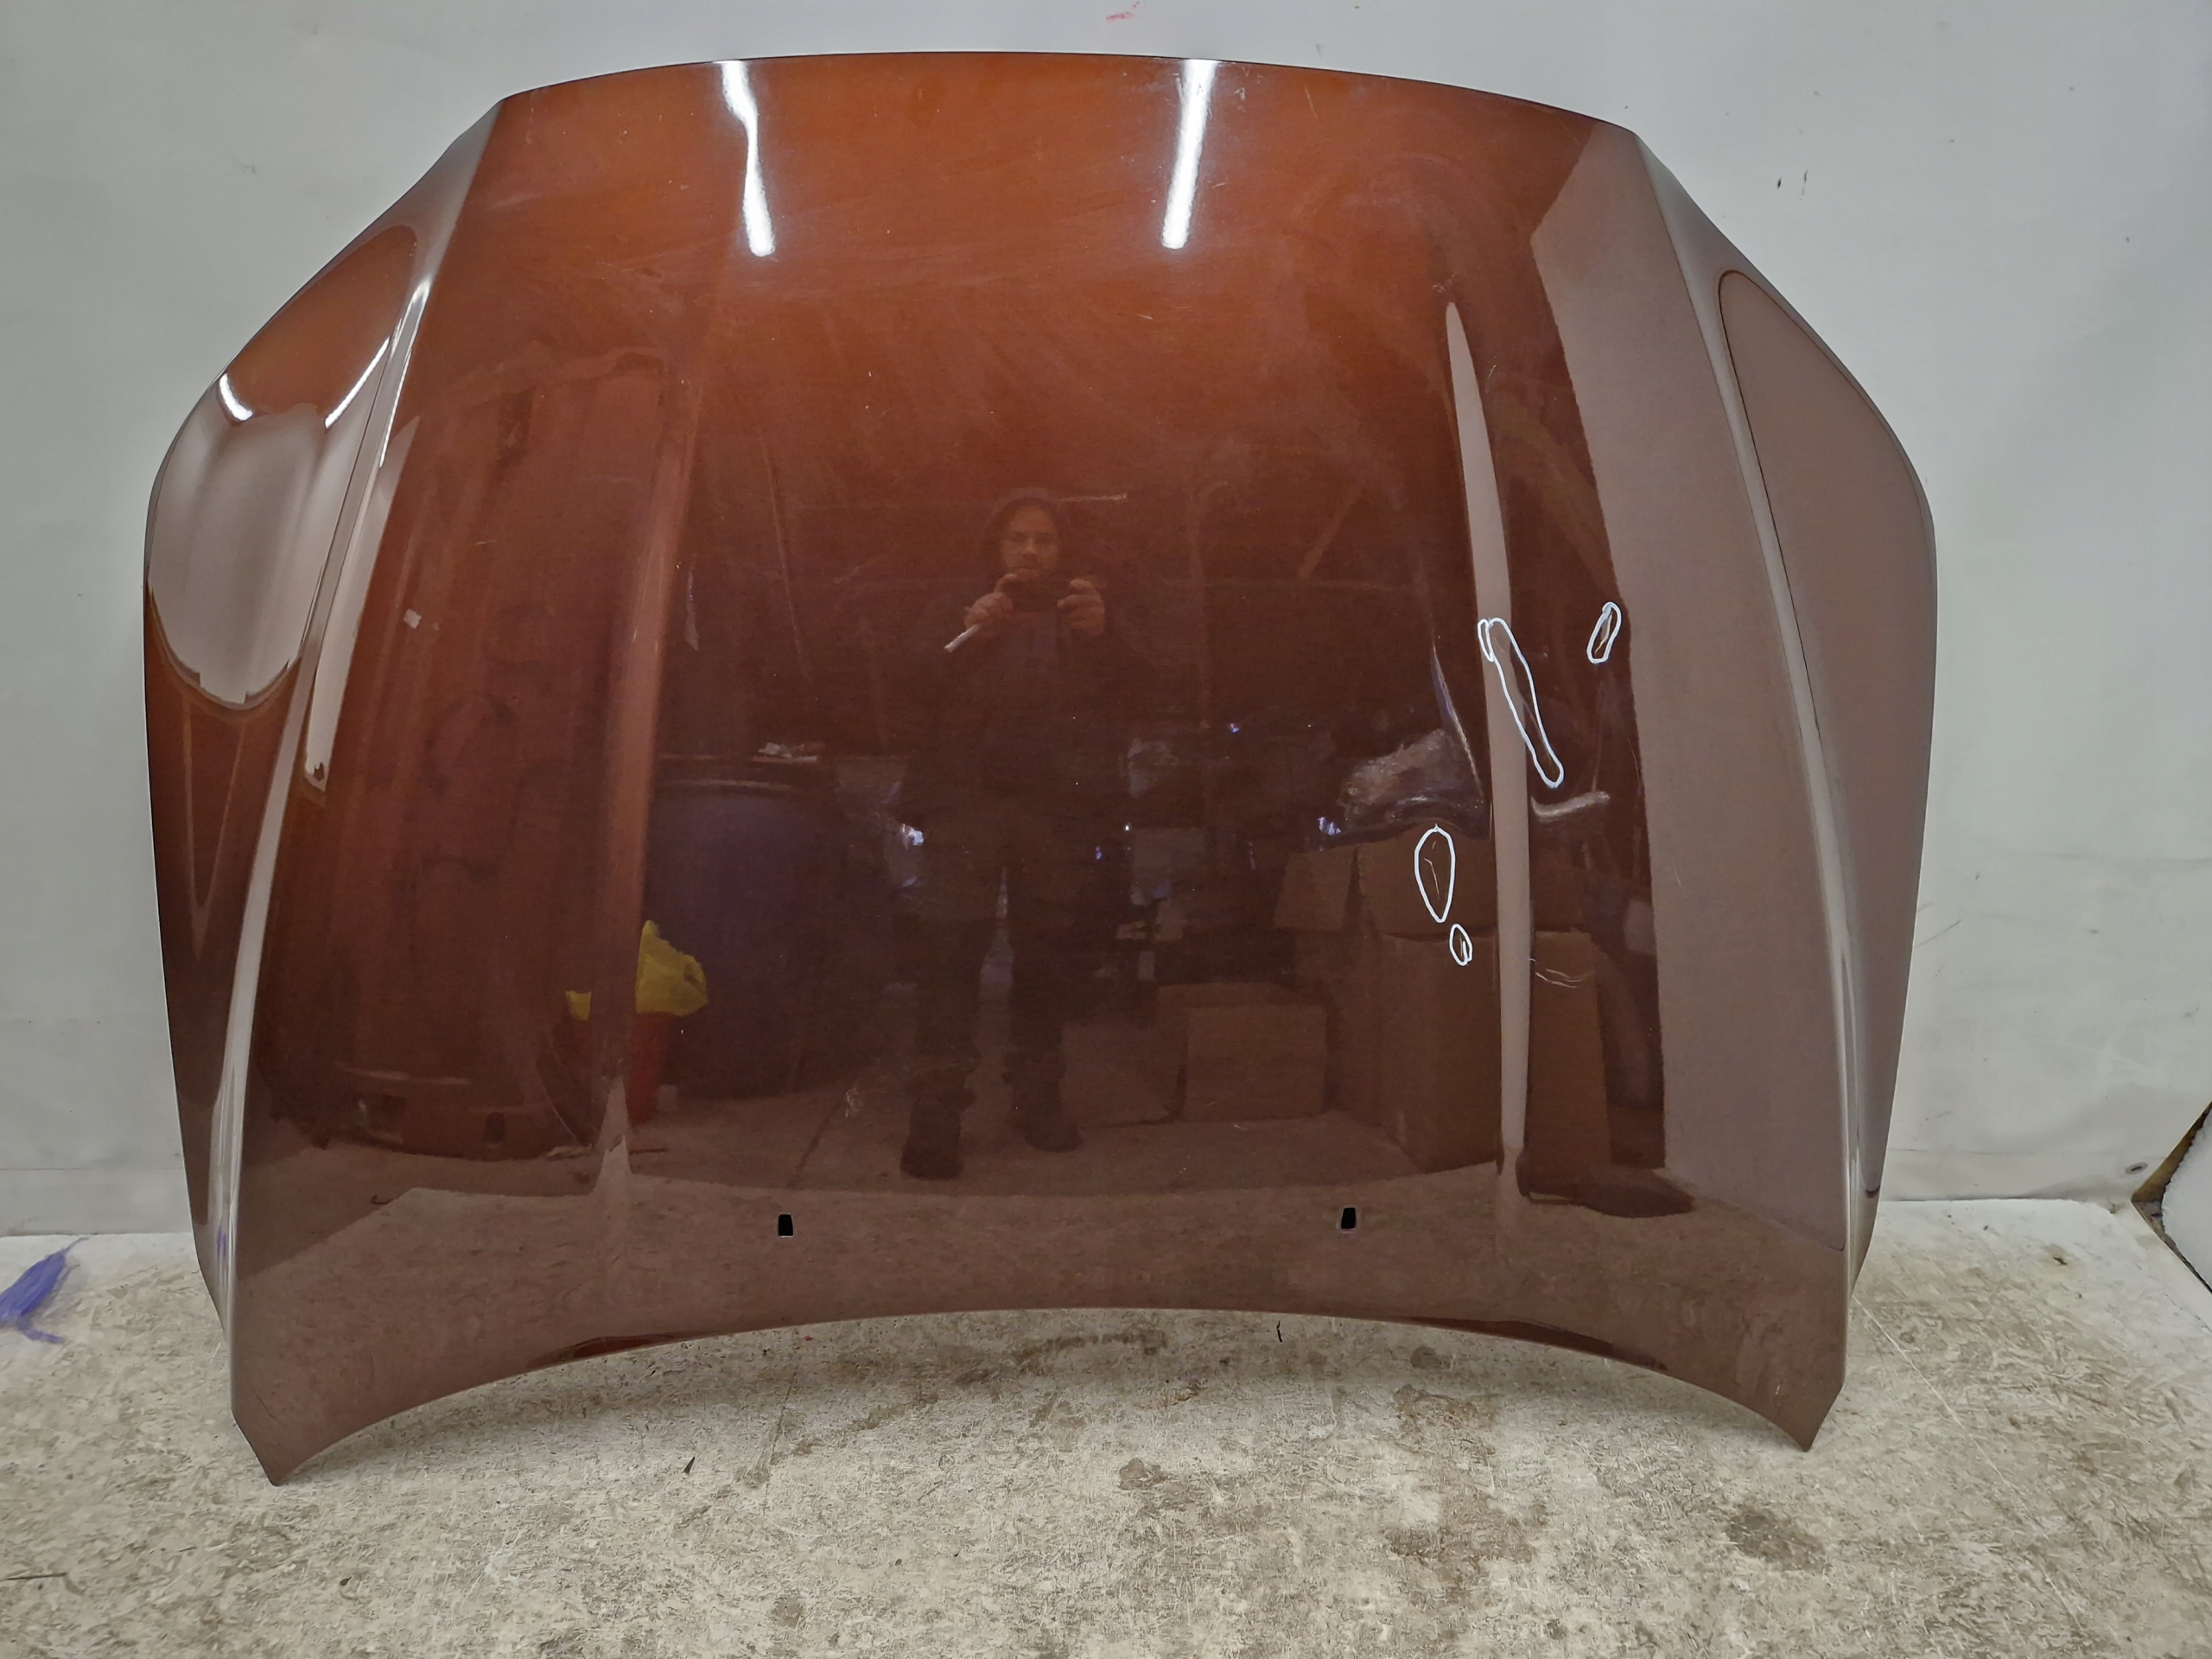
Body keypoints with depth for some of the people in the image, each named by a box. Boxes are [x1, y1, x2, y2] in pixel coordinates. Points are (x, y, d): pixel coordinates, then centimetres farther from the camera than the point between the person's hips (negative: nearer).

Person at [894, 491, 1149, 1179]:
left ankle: (1037, 1095, 9)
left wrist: (1102, 634, -15)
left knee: (1049, 952, -2)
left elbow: (1129, 688, 5)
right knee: (950, 944, -14)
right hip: (968, 795, -1)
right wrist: (970, 637, -15)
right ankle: (935, 1108, -15)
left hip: (1060, 804, 1)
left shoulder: (1089, 612, 21)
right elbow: (921, 683, 4)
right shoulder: (958, 608, 19)